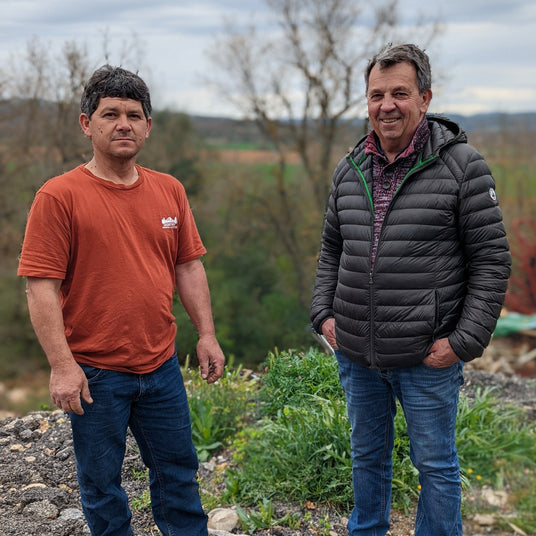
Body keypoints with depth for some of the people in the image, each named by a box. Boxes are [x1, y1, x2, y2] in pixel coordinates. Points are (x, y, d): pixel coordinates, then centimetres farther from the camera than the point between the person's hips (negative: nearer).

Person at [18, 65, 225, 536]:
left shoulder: (169, 190, 6)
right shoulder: (59, 195, -10)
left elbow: (188, 266, 11)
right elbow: (41, 286, -13)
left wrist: (207, 334, 6)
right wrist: (62, 366, -18)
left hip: (161, 365, 5)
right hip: (94, 373, -4)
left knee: (178, 471, 18)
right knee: (102, 483, 12)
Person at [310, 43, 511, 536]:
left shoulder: (462, 166, -10)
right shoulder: (349, 170, 5)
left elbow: (492, 260, -10)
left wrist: (464, 340, -15)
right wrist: (324, 313, 5)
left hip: (427, 357, -5)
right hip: (356, 354, 5)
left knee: (435, 464, 11)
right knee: (368, 454, 22)